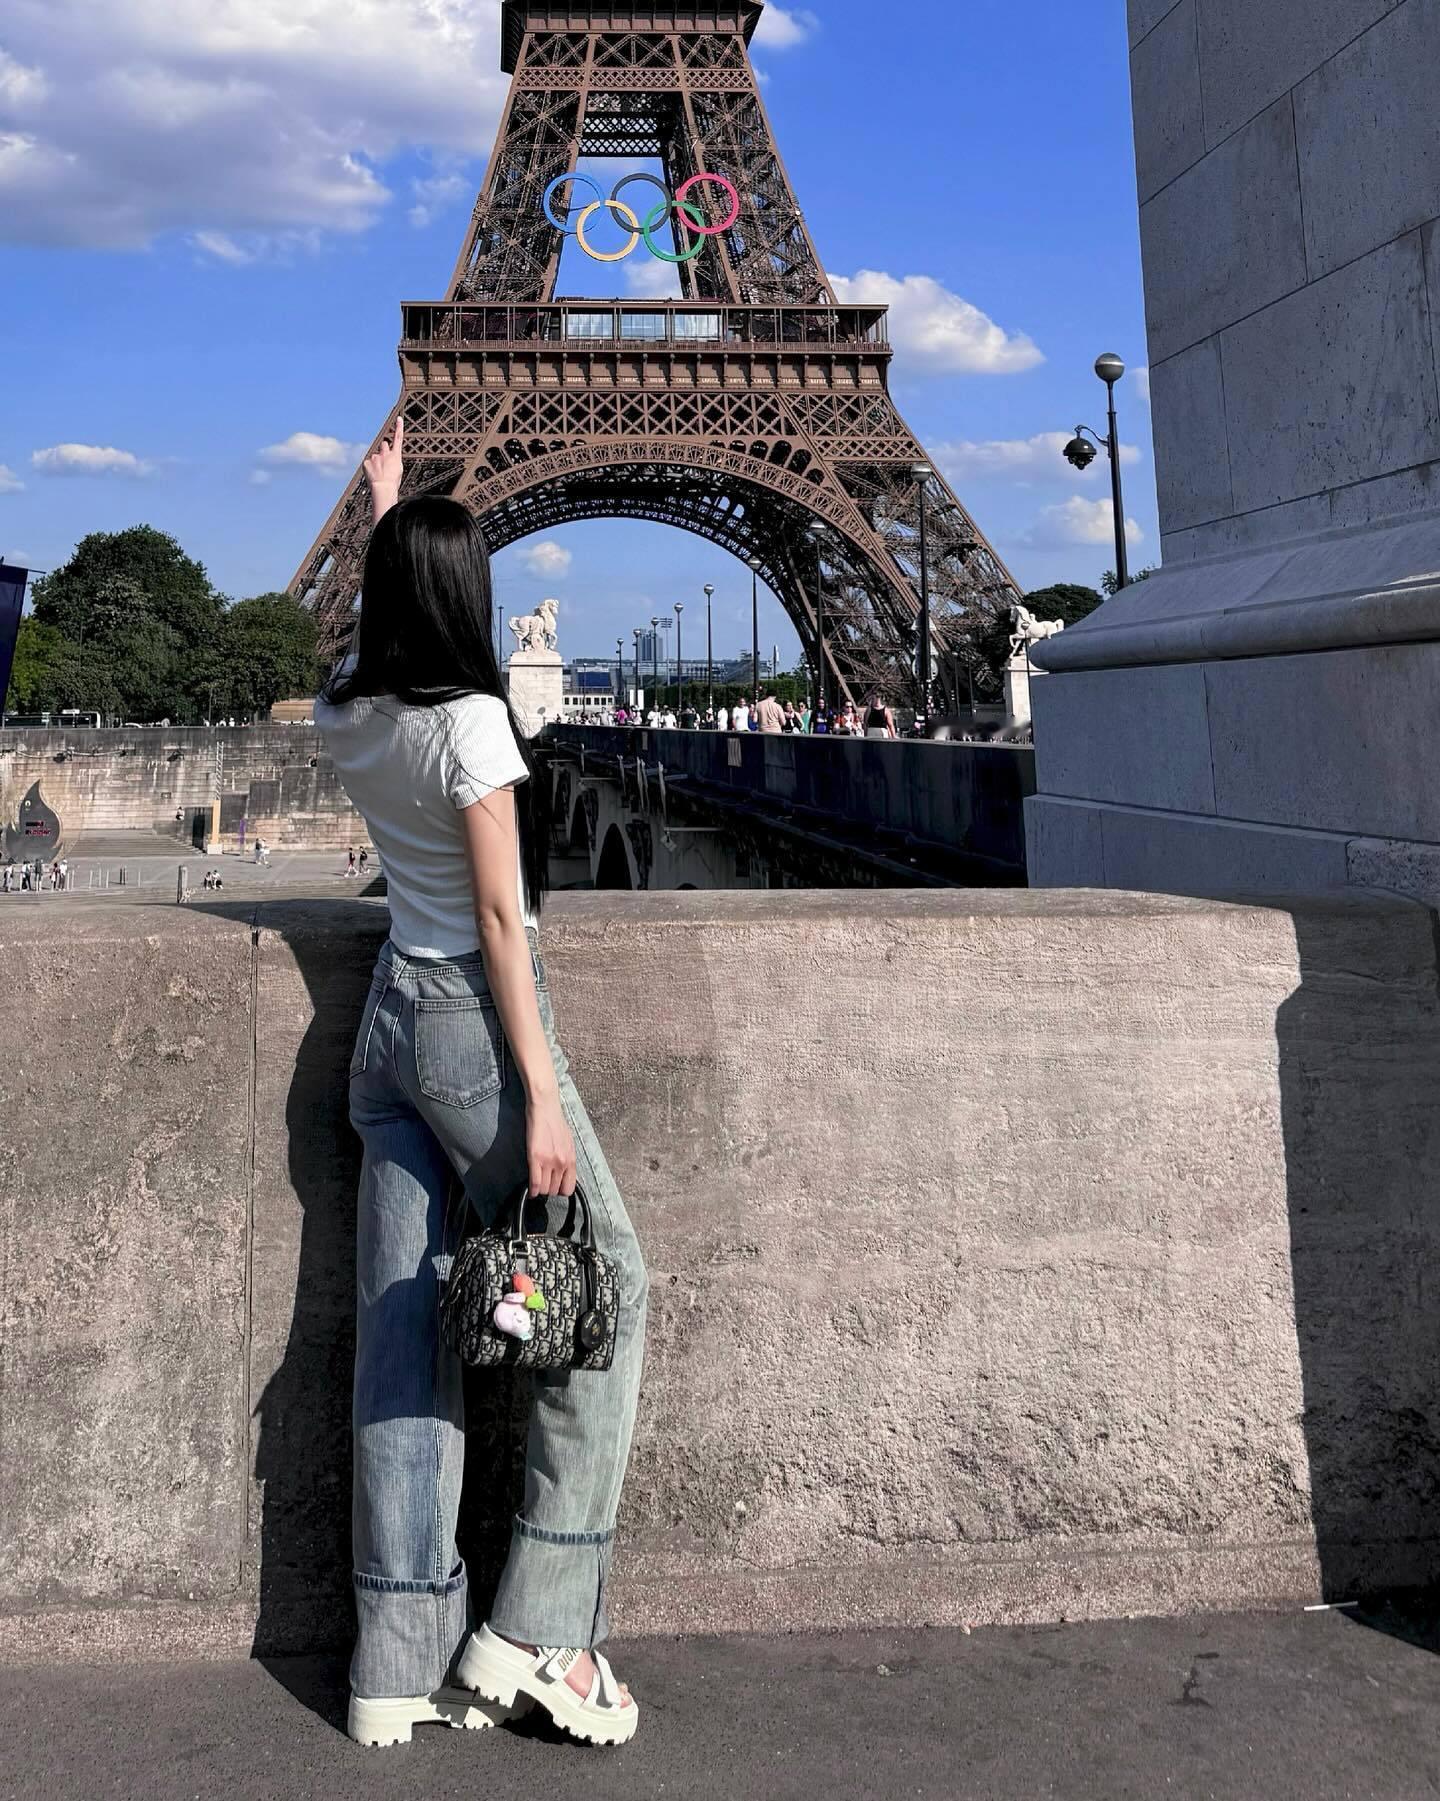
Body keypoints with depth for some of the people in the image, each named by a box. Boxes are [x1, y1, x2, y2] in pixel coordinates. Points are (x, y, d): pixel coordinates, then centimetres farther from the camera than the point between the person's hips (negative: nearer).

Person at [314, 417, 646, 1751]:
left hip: (387, 1025, 8)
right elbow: (501, 919, -16)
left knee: (401, 1327, 7)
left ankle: (399, 1663, 11)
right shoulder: (470, 720, -14)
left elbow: (374, 620, 29)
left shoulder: (344, 714, 6)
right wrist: (541, 1099, -15)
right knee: (605, 1293, 5)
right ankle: (536, 1629, 5)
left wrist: (384, 511, 44)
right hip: (474, 1023, -7)